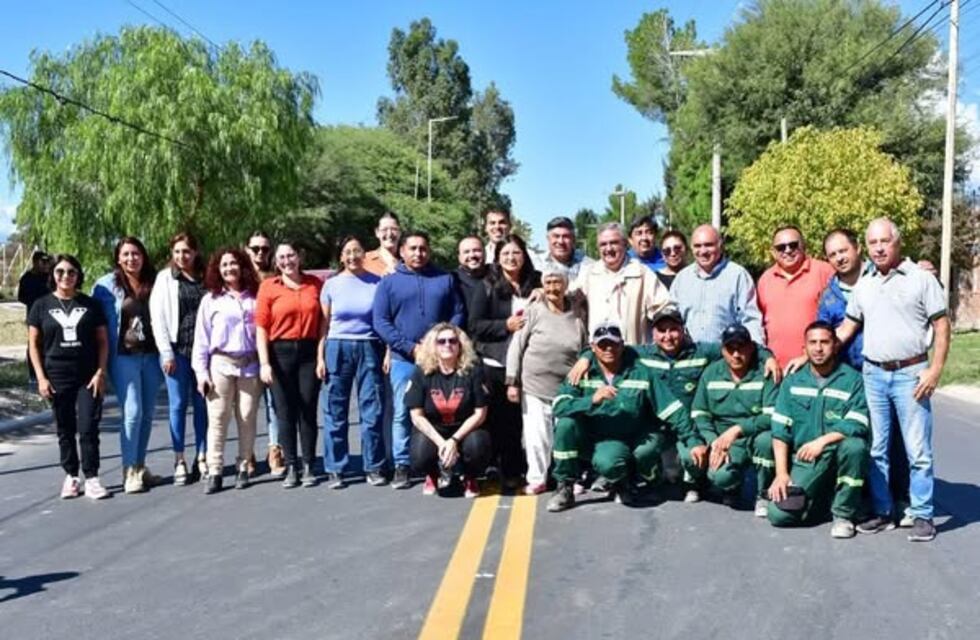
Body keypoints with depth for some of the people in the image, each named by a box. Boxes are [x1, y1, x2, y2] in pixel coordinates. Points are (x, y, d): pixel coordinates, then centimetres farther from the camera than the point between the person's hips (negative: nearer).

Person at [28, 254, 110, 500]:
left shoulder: (90, 305, 4)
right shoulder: (42, 305, 4)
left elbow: (102, 341, 5)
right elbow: (34, 344, 5)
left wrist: (100, 372, -4)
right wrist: (41, 377, -2)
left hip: (88, 378, -1)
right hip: (58, 378, 1)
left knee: (88, 429, -4)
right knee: (65, 430, 9)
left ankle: (91, 478, 3)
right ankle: (71, 476, 20)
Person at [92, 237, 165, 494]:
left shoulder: (153, 283, 9)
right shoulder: (107, 285, 0)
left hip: (150, 355, 4)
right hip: (124, 357, -4)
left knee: (147, 414, 8)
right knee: (132, 412, -10)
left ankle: (140, 466, 19)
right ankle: (129, 471, -3)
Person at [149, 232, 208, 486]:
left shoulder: (206, 278, 8)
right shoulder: (165, 278, 5)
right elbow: (158, 317, 0)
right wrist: (166, 352, -7)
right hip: (177, 350, -1)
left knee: (202, 405, 5)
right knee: (178, 405, 3)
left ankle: (202, 458, 14)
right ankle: (179, 461, 9)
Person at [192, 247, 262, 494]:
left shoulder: (254, 297, 9)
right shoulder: (210, 300, 7)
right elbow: (201, 339, 4)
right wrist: (201, 372, -3)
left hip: (250, 364, 1)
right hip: (221, 364, -1)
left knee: (247, 419, 3)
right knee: (218, 419, -2)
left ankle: (243, 468, 12)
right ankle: (215, 472, 2)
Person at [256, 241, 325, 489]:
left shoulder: (315, 284, 4)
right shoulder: (268, 286, 1)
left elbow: (323, 322, 3)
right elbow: (261, 327, -2)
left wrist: (321, 357, -3)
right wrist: (264, 363, -9)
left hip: (309, 352, 1)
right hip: (280, 353, 0)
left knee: (308, 411, 5)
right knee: (285, 412, 5)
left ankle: (309, 468, 14)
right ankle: (291, 468, 14)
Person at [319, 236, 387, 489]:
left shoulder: (377, 283, 4)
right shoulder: (332, 285, 7)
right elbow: (324, 324, 9)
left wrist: (388, 352, -2)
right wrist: (320, 357, 2)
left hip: (369, 348, -1)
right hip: (338, 348, 1)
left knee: (372, 409, 0)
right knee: (335, 411, 2)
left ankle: (374, 468, 10)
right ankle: (335, 470, 10)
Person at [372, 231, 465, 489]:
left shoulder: (445, 279, 11)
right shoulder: (389, 282, 5)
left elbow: (458, 314, 7)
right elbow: (380, 321, -3)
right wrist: (410, 348, -13)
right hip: (404, 360, -1)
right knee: (402, 414, 2)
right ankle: (402, 466, 10)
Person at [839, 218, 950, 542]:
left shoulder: (921, 278, -3)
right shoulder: (863, 285, 11)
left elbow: (941, 326, -4)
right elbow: (847, 328, 16)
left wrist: (935, 370, -13)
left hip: (910, 373, -4)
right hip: (873, 374, 5)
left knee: (917, 451, 0)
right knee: (876, 449, 9)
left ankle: (921, 515, 10)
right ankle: (881, 511, 19)